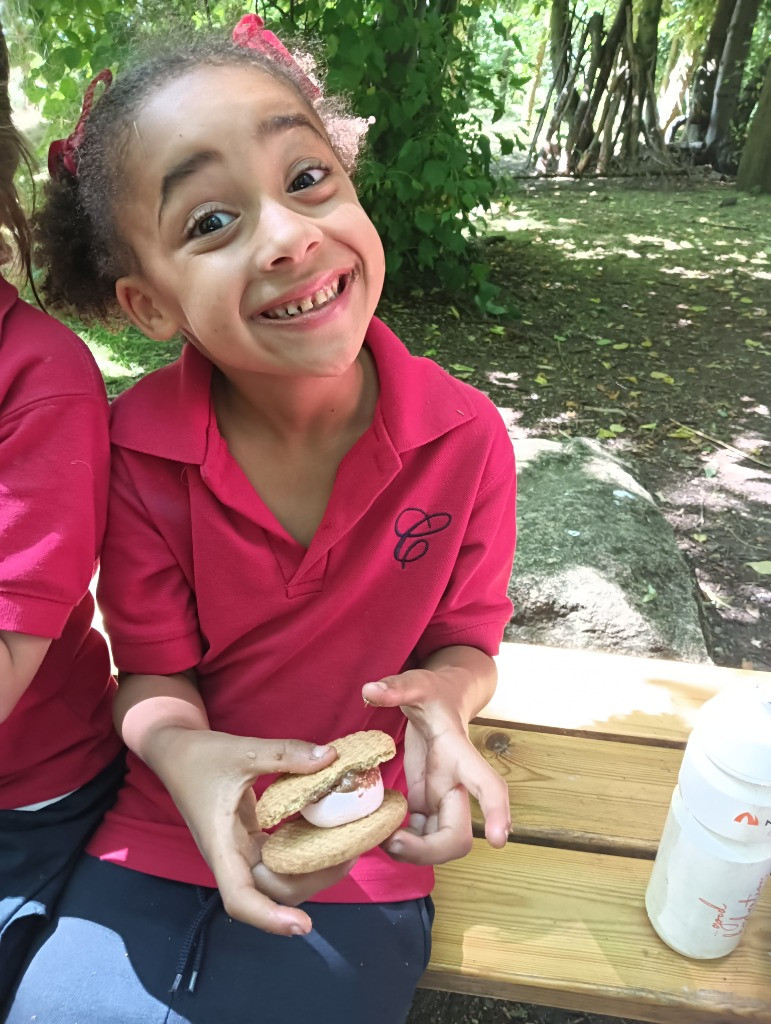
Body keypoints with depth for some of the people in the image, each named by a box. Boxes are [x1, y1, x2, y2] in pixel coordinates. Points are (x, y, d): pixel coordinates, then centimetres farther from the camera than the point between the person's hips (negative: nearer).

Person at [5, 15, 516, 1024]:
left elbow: (464, 637, -4)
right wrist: (186, 754, -30)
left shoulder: (466, 437, -16)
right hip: (160, 839, 1)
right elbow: (154, 670, -8)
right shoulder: (137, 445, -15)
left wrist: (439, 696, -26)